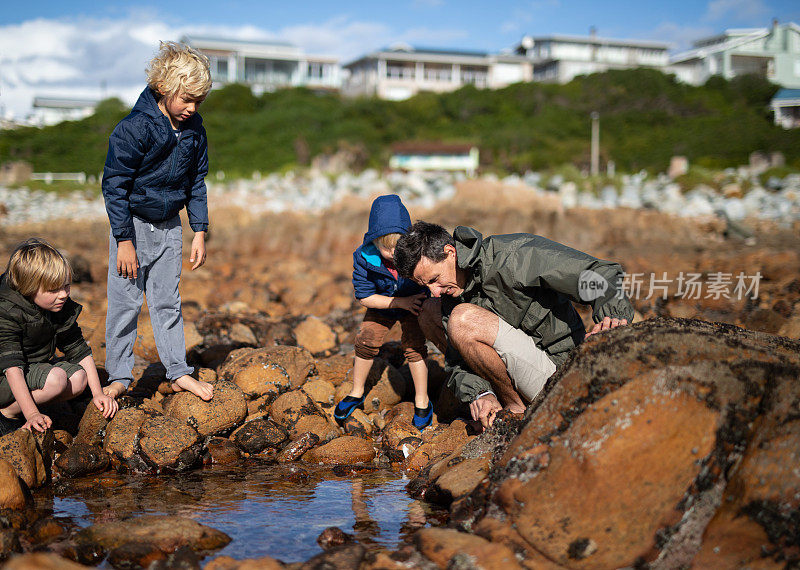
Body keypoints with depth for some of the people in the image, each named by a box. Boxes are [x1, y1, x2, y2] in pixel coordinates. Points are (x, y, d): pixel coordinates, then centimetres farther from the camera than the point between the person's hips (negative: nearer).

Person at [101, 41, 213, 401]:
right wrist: (124, 240, -17)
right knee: (124, 303, 1)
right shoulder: (135, 128, -20)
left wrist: (199, 232, 5)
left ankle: (178, 372, 18)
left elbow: (196, 182, 9)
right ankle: (119, 375, 12)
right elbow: (114, 186, -17)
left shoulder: (193, 129, -2)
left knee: (168, 301, 12)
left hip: (169, 226, 5)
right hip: (133, 225, -5)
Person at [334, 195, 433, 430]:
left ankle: (422, 401, 4)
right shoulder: (364, 257, -30)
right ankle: (356, 393, 20)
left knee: (413, 345, -14)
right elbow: (365, 297, -22)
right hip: (382, 304, 2)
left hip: (414, 303, -1)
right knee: (366, 341, -4)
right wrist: (402, 302, -31)